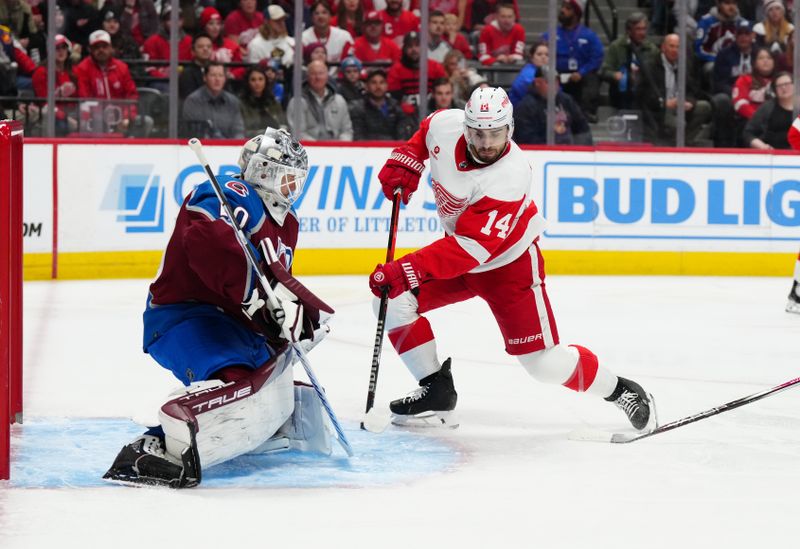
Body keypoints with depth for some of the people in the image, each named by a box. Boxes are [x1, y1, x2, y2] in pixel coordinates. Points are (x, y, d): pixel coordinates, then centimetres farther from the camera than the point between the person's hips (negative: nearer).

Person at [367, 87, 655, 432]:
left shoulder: (509, 179, -36)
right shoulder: (446, 126, -18)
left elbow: (470, 248, -39)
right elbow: (425, 132, 11)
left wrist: (408, 271, -46)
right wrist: (405, 161, -6)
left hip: (507, 264, -7)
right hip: (458, 251, 7)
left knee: (544, 362, -11)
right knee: (394, 298, -11)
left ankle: (622, 392, 12)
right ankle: (437, 392, 2)